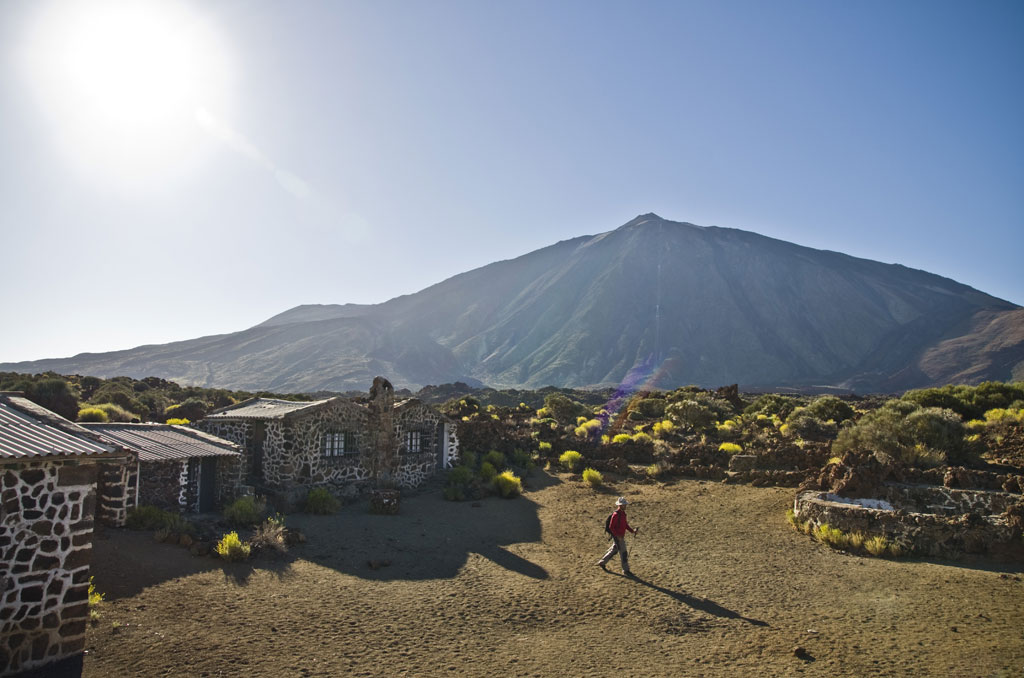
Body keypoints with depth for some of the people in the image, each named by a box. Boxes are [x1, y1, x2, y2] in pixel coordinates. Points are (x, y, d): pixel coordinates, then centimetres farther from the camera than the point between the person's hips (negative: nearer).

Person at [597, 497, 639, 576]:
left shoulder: (623, 513, 5)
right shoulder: (616, 515, -23)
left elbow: (625, 524, 14)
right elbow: (611, 527, -22)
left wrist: (632, 531, 3)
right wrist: (618, 536, -25)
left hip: (621, 536, 9)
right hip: (617, 537, -9)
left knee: (614, 550, 21)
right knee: (623, 553, -1)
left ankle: (601, 563, 35)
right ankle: (626, 570, 13)